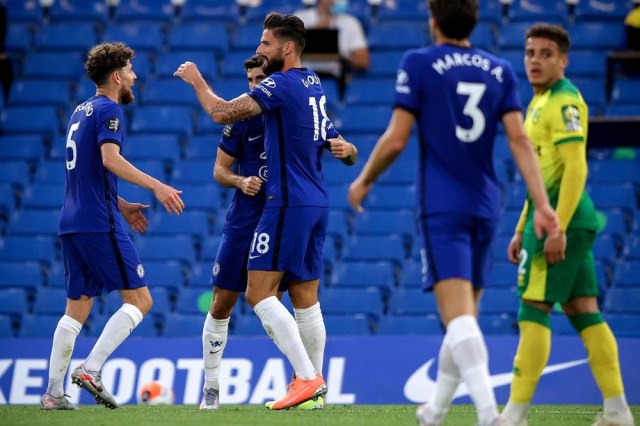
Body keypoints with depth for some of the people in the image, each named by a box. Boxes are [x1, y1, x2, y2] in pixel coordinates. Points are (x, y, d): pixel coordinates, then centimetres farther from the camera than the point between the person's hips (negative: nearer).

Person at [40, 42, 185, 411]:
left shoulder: (81, 111, 20)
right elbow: (110, 159, -23)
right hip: (100, 224, -9)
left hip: (73, 224, 9)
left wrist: (122, 206, 27)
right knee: (140, 300, -5)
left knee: (77, 308, 11)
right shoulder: (109, 109, -7)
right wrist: (156, 186, -27)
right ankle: (91, 368, -16)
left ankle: (53, 392, 5)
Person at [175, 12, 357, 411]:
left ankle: (307, 377, -18)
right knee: (305, 299, 11)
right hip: (316, 204, 9)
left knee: (259, 292, -9)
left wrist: (196, 79, -2)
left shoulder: (283, 83, -12)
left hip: (289, 204, -9)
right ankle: (315, 385, 10)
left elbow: (223, 112, -16)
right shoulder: (315, 85, 15)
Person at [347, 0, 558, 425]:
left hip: (442, 208, -5)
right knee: (463, 318, 17)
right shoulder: (500, 70, 8)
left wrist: (363, 181, 9)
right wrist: (542, 205, -4)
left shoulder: (419, 64, -3)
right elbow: (520, 140, -1)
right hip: (485, 207, 5)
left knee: (459, 317, -15)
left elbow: (396, 139, -6)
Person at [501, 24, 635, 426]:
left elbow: (576, 168, -20)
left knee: (534, 310, -8)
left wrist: (557, 227, -25)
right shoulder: (540, 102, 19)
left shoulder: (564, 101, -12)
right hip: (551, 217, 10)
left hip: (562, 220, -10)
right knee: (584, 312, 8)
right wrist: (522, 231, 24)